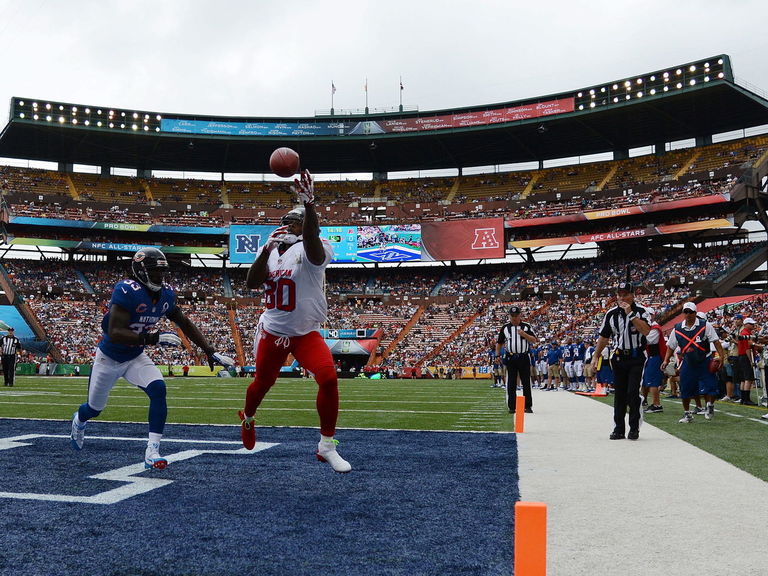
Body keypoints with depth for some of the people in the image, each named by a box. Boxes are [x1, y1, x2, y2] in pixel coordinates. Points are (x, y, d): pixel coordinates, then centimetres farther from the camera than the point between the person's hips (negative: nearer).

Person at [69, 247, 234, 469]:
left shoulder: (166, 294, -8)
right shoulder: (127, 291, -29)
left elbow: (186, 324, 5)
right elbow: (114, 333, -36)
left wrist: (210, 352, 3)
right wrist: (153, 338, -44)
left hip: (136, 357, 4)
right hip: (109, 358, -4)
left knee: (158, 390, -22)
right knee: (94, 408, 15)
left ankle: (152, 452, -17)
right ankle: (79, 421, 54)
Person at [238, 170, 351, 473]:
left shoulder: (312, 249, -12)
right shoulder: (269, 249, 4)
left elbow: (311, 238, -38)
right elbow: (251, 283, -9)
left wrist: (309, 203, -54)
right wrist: (267, 249, -19)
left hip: (306, 333, -4)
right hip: (272, 332, 4)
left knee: (328, 377, -22)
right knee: (262, 383, 18)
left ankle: (327, 446, -8)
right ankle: (247, 418, 53)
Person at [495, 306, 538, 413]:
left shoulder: (526, 326, 5)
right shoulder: (505, 327, 8)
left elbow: (534, 340, -1)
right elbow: (499, 342, 12)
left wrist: (524, 334, -15)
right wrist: (498, 355, 3)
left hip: (524, 358, -1)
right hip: (510, 358, 1)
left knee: (526, 383, 1)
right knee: (511, 384, 2)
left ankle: (528, 406, 8)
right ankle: (512, 406, 7)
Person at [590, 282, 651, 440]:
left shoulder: (640, 311, -5)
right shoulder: (611, 314, 6)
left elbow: (646, 331, -22)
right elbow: (604, 337, 13)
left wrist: (631, 314, -23)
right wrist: (596, 356, 10)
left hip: (637, 358, -4)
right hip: (619, 357, 4)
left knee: (633, 393, -9)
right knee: (619, 394, 6)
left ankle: (634, 429, 3)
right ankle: (618, 429, 13)